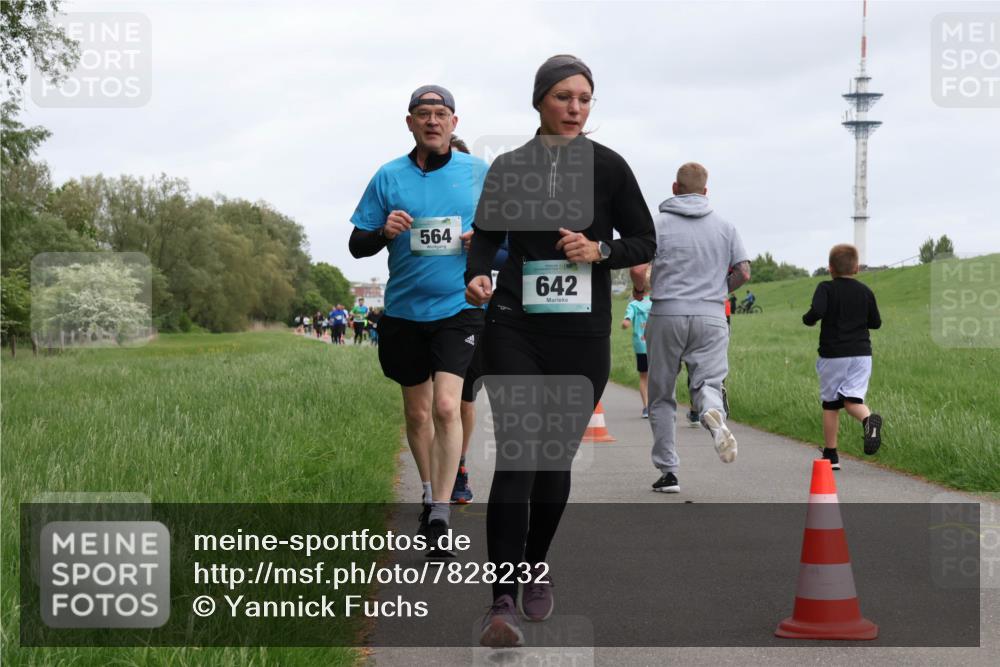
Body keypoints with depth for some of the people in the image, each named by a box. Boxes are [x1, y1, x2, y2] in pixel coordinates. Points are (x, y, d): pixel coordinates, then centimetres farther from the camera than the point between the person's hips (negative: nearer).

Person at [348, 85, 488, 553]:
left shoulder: (481, 173, 3)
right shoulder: (388, 177, 4)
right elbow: (357, 245, 6)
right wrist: (384, 233, -15)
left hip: (460, 308, -2)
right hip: (404, 311, 2)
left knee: (446, 406, -17)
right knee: (417, 412, 13)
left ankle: (440, 515, -14)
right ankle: (429, 494, 34)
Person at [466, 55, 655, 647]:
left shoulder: (607, 166, 2)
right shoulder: (508, 168, 5)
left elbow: (645, 242, 7)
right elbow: (486, 237, 11)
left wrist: (600, 250, -12)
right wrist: (477, 275, -10)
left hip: (583, 336, 1)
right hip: (515, 329, 0)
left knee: (556, 459, 8)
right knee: (516, 458, -13)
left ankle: (537, 568, 32)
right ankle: (503, 600, -14)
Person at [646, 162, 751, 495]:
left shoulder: (658, 224, 0)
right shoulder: (725, 227, 9)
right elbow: (743, 272, 5)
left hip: (667, 316, -1)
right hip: (712, 318, 2)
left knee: (662, 398, 9)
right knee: (707, 383, 1)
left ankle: (668, 472, 8)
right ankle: (713, 413, -36)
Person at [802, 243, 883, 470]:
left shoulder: (826, 288, -7)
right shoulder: (865, 291, 5)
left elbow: (816, 311, -24)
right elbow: (876, 322, 10)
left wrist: (808, 320, -2)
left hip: (833, 354, -2)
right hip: (861, 353, 2)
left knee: (830, 403, 9)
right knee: (852, 399, 1)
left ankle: (830, 455, 13)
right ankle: (869, 419, -36)